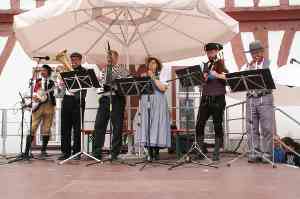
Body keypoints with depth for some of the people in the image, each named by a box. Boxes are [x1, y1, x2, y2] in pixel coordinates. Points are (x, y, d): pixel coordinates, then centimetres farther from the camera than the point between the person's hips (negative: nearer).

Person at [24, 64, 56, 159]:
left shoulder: (52, 82, 14)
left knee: (46, 129, 3)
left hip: (49, 106, 1)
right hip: (37, 106, -1)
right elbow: (33, 93, 10)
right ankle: (26, 151, -4)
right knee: (32, 129, -7)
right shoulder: (37, 81, 13)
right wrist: (34, 97, -10)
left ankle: (43, 151, 11)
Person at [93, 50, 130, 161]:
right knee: (99, 124, 0)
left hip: (117, 98, -4)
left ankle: (115, 153, 4)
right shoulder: (104, 70, 21)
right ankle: (97, 152, 6)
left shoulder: (122, 70, 7)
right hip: (105, 97, 4)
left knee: (117, 126, -3)